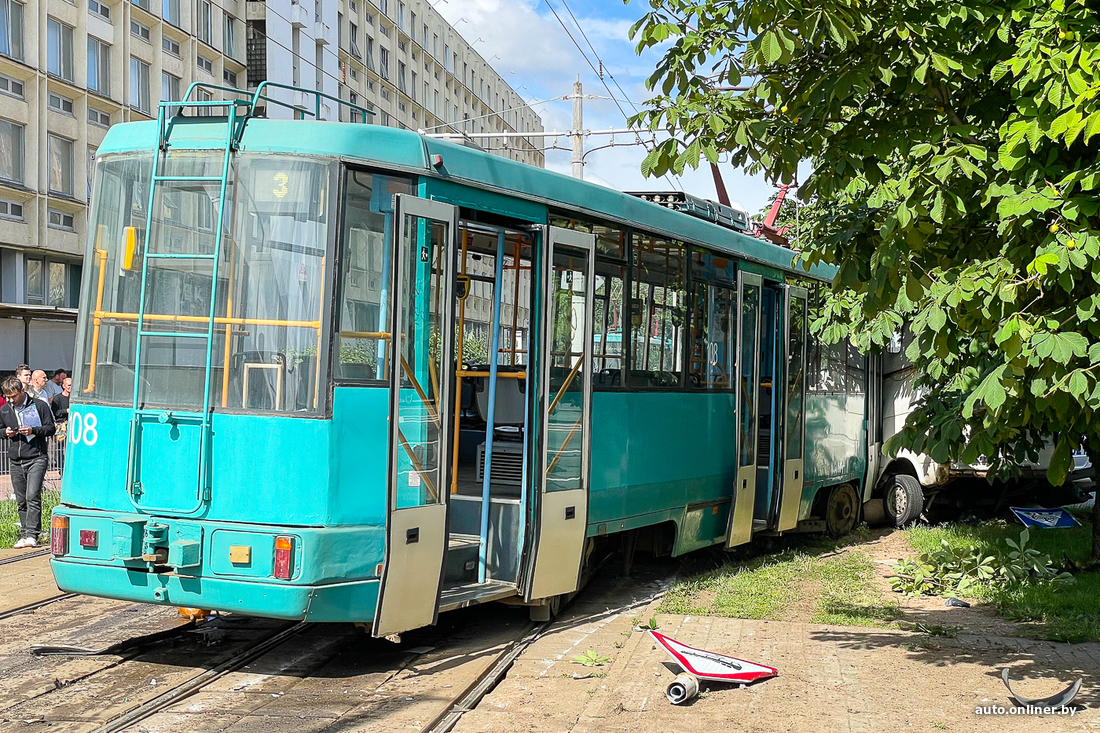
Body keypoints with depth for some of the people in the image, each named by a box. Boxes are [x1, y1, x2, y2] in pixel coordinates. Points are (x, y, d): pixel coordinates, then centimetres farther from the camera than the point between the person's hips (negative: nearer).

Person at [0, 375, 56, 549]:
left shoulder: (39, 406, -2)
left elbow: (51, 428, 1)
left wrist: (34, 430, -15)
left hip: (37, 458, -5)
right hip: (16, 461, 5)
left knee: (32, 496, -16)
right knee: (21, 500, 8)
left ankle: (32, 535, -18)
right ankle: (24, 535, 14)